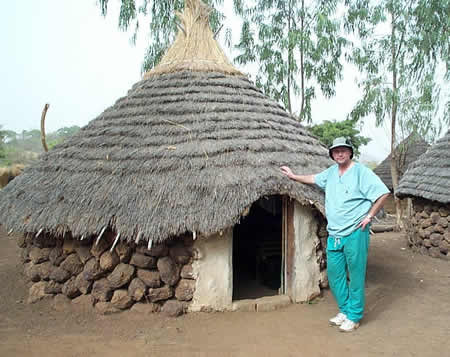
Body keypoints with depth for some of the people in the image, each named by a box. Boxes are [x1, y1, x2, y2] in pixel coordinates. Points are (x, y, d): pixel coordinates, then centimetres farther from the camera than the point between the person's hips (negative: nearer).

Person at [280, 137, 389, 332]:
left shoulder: (361, 171, -10)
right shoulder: (331, 172, 12)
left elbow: (383, 193, -13)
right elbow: (314, 179, 32)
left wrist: (369, 216, -12)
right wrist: (294, 176, 36)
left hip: (355, 233, -7)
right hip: (334, 234, 7)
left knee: (355, 275, 2)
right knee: (334, 274, 13)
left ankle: (354, 316, 15)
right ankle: (344, 310, 29)